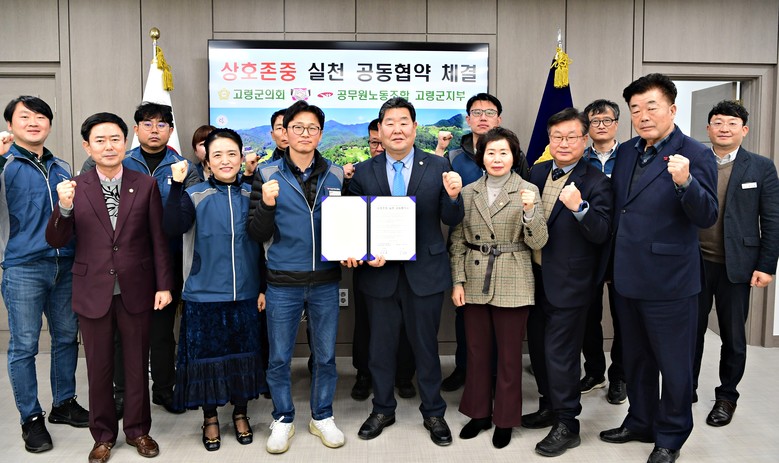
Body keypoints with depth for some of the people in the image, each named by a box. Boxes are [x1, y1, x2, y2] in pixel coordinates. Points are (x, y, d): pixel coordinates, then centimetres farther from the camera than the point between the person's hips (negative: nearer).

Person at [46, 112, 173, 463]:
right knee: (98, 368, 12)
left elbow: (159, 239, 0)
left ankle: (137, 429, 31)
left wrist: (164, 285, -3)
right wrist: (64, 208, -21)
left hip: (136, 291, 0)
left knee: (137, 365, 12)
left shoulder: (146, 185, 0)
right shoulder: (74, 188, -1)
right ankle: (103, 435, 30)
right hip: (93, 292, 0)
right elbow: (56, 241, -3)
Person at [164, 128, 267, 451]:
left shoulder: (252, 195, 4)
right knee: (207, 355, 8)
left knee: (243, 354, 12)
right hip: (205, 295, -2)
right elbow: (173, 228, -19)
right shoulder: (195, 195, -2)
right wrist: (176, 185, -27)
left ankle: (240, 413, 32)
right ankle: (210, 418, 27)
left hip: (246, 294, 2)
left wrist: (264, 287, 5)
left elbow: (264, 243, 7)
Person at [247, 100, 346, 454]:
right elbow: (257, 234, -4)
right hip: (283, 283, -1)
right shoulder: (267, 175, -1)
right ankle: (283, 420, 29)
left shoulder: (336, 175, 5)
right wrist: (266, 205, -22)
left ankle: (322, 417, 31)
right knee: (279, 357, 9)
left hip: (325, 281, 2)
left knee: (325, 355, 12)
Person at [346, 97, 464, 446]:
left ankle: (433, 413, 30)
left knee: (426, 345, 12)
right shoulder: (363, 172, 1)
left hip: (424, 271, -1)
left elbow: (451, 221, -3)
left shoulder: (437, 167, -1)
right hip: (379, 271, 1)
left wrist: (453, 196, -23)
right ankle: (382, 410, 34)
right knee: (381, 346, 15)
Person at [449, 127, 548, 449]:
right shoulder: (468, 192, 4)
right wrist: (457, 281, 0)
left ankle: (505, 419, 24)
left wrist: (529, 211, -24)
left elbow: (538, 242, -8)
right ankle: (479, 412, 30)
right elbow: (457, 241, 6)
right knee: (477, 352, 13)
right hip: (475, 284, 3)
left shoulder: (528, 191, -3)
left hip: (512, 286, -2)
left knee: (509, 356, 8)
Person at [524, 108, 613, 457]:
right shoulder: (537, 173, 7)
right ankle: (549, 407, 37)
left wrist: (580, 208, -34)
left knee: (560, 353, 0)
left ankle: (567, 425, 16)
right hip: (536, 277, 7)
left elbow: (601, 234, -19)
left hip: (568, 282, -7)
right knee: (538, 347, 18)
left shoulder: (596, 183, -11)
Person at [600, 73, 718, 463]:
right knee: (636, 358, 20)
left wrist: (685, 182, -33)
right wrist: (613, 263, 3)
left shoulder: (695, 156, -10)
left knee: (674, 364, 9)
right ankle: (640, 422, 38)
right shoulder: (625, 152, 7)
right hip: (628, 278, 6)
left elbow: (707, 218, -17)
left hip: (669, 281, -6)